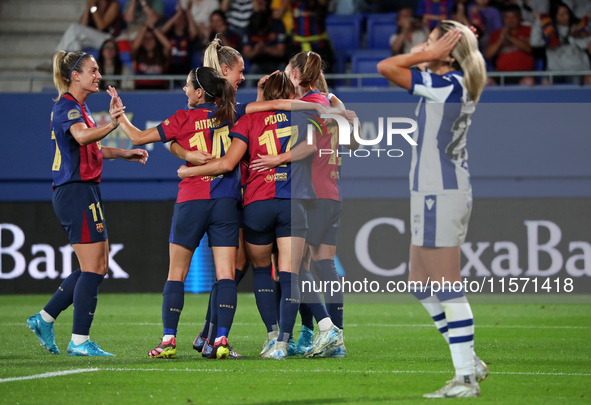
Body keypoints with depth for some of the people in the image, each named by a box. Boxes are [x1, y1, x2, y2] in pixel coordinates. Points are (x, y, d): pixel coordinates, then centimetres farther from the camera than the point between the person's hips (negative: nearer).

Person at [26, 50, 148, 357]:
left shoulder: (78, 107, 18)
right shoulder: (67, 107, -13)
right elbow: (82, 137, -35)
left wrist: (125, 155, 31)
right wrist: (111, 125, -50)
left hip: (84, 192, 10)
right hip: (76, 192, -10)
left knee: (96, 267, 12)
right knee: (94, 268, -8)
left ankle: (44, 319, 16)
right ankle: (79, 341, -5)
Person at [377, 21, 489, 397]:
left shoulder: (447, 85, -16)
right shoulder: (456, 85, 11)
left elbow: (386, 67, -16)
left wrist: (429, 55, -8)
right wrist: (430, 54, 12)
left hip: (440, 195, -10)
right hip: (434, 194, 10)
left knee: (448, 289, -5)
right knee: (421, 285, 16)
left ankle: (467, 378, -2)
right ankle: (470, 363, 19)